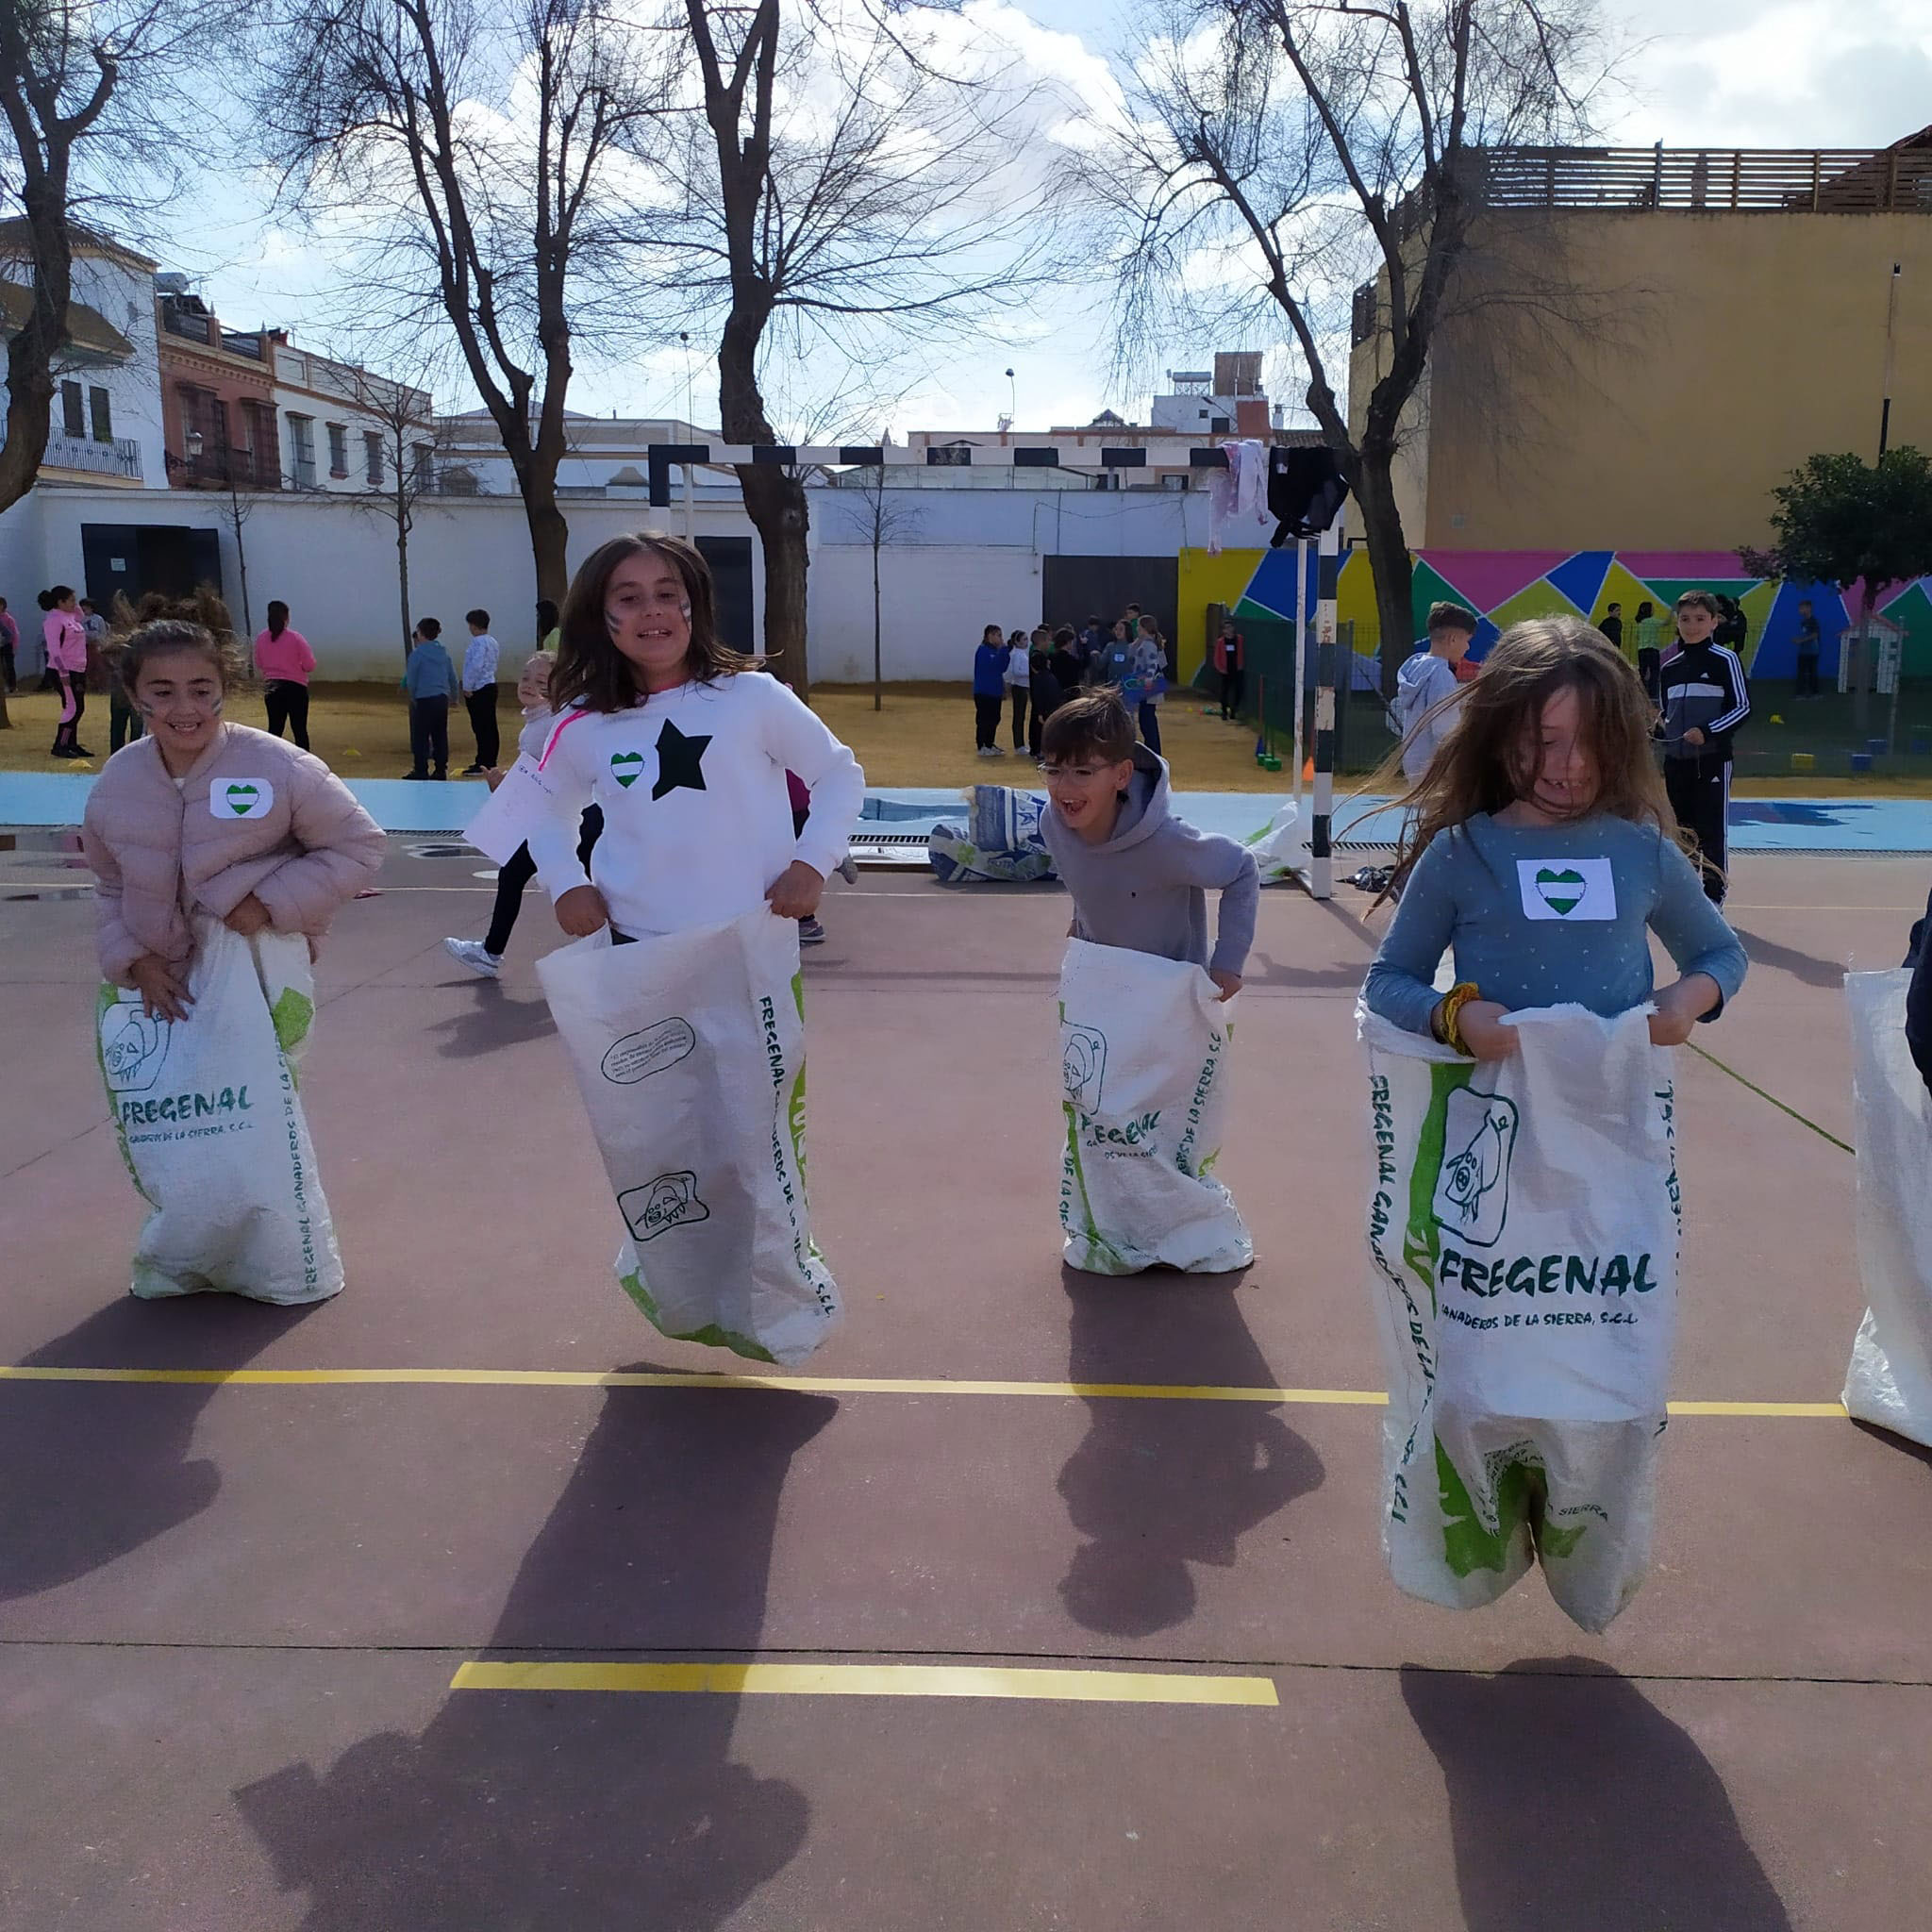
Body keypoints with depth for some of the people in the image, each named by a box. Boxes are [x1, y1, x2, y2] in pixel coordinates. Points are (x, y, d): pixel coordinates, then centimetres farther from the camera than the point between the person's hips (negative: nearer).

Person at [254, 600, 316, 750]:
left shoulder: (261, 638, 0)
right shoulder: (295, 638, -12)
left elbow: (259, 665, 10)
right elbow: (310, 665, -10)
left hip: (271, 687, 4)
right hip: (295, 687, -4)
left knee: (274, 729, 10)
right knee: (299, 729, 2)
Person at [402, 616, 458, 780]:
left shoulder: (417, 654, -8)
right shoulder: (444, 653, 9)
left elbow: (410, 680, -5)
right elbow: (453, 678, 14)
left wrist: (413, 697, 10)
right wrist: (453, 696, 26)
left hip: (424, 700, -6)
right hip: (442, 699, 6)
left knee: (420, 737, 0)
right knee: (440, 736, 9)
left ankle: (421, 770, 0)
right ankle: (441, 770, 10)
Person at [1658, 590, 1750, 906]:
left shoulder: (1725, 660, -5)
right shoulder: (1669, 666, 10)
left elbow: (1742, 708, -7)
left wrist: (1708, 732, -19)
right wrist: (1660, 727, -3)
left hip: (1712, 760, -5)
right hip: (1676, 760, 5)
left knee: (1712, 830, -3)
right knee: (1679, 830, 11)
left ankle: (1713, 893, 4)